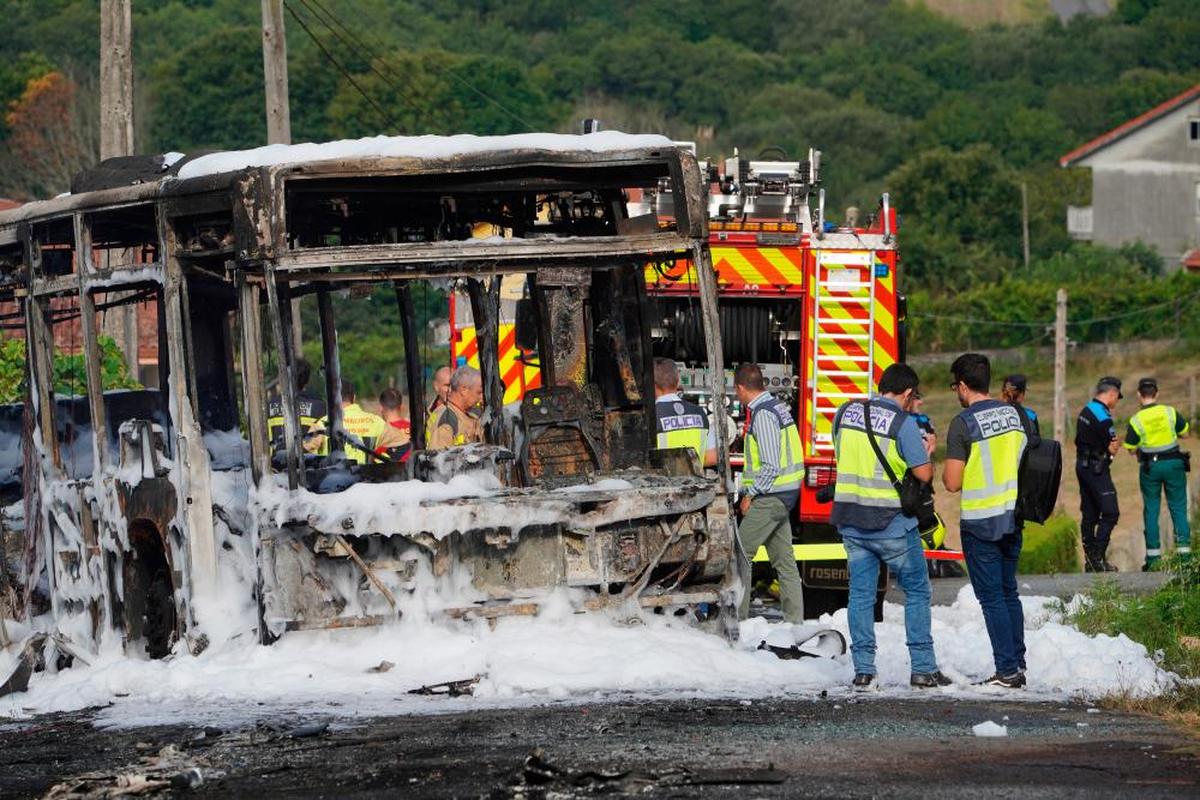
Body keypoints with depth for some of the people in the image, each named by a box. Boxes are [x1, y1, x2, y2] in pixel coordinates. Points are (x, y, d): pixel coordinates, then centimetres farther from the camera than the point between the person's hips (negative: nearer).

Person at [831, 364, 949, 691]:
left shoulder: (845, 412, 5)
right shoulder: (903, 422, -12)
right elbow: (924, 474, -11)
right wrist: (926, 452, 9)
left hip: (850, 519, 5)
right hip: (890, 522, -4)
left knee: (860, 593, 9)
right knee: (917, 592, 8)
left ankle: (863, 670, 5)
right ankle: (923, 669, 7)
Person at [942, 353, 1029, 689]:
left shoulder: (963, 423, -14)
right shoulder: (1014, 415, 5)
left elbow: (952, 483, -15)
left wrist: (943, 467, 6)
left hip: (981, 522, -6)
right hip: (1013, 517, 6)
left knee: (991, 597, -1)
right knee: (1009, 593, 17)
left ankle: (1007, 671, -2)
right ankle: (1018, 664, 19)